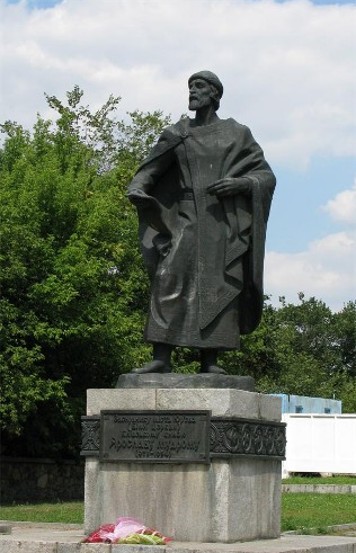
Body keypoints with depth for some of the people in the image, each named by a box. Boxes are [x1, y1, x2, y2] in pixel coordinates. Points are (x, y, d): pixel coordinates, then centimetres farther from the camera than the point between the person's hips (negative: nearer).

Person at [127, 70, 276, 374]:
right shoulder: (177, 134, 14)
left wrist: (240, 183, -13)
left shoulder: (237, 134, 10)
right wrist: (136, 189, -13)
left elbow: (266, 176, 6)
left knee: (218, 287, -7)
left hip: (224, 222, -1)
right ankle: (161, 358, -20)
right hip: (187, 220, 1)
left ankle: (210, 361, -5)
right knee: (170, 278, -15)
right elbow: (149, 172, 10)